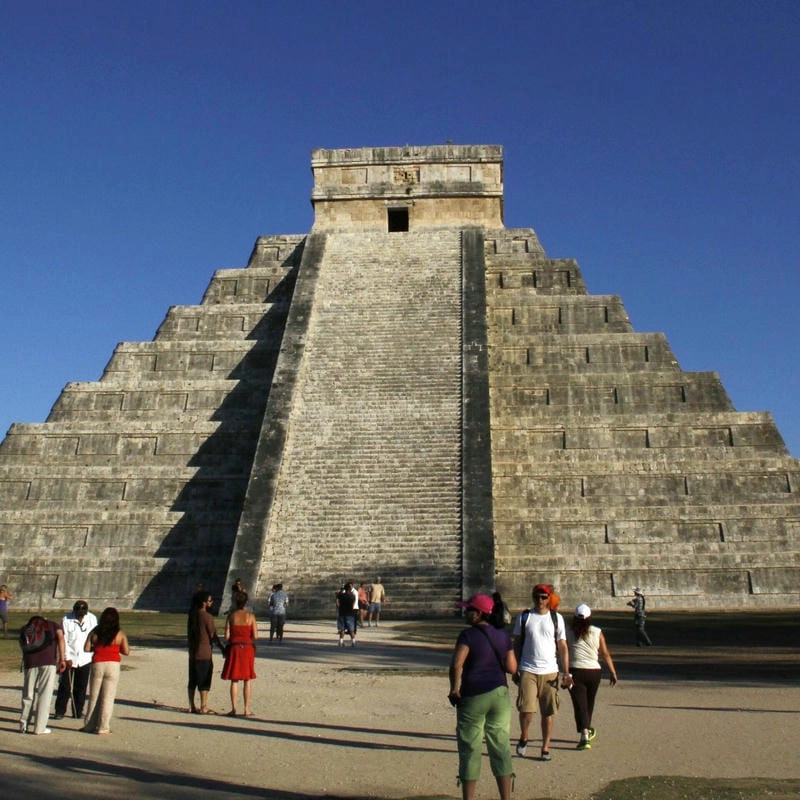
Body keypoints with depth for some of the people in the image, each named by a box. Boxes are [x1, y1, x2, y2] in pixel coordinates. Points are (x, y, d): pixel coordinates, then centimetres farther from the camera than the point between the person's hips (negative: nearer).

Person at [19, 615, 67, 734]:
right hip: (49, 662, -2)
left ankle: (23, 725, 15)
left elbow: (22, 645, 15)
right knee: (45, 694, 3)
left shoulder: (25, 628, 27)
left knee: (28, 695, 15)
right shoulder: (54, 625, 19)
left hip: (30, 663, 2)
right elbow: (60, 638, 0)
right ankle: (40, 728, 4)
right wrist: (62, 659, -6)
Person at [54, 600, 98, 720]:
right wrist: (67, 658, -12)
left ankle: (78, 712, 17)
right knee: (65, 686, 1)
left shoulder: (92, 619, -2)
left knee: (81, 687, 8)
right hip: (70, 659, -2)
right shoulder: (66, 619, -10)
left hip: (85, 659, 2)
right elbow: (64, 640, -8)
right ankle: (60, 711, 13)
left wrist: (94, 656, 5)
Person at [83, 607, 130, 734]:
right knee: (108, 698, 3)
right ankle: (103, 728, 2)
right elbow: (126, 652, 0)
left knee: (94, 697, 14)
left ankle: (90, 725, 20)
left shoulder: (95, 632, 2)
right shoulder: (120, 634, -3)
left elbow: (86, 649, 2)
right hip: (113, 665, -2)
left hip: (97, 665, 2)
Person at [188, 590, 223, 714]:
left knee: (192, 680, 12)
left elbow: (189, 634, 15)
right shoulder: (207, 616, -16)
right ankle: (203, 707, 3)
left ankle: (192, 706, 17)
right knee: (204, 681, 0)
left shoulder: (192, 615, 7)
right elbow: (213, 635, -12)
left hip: (192, 652, 8)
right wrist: (222, 648, -1)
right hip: (204, 653, -8)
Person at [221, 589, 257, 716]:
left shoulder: (231, 616, -4)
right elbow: (255, 636, -7)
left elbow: (227, 636, -6)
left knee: (234, 680, 8)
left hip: (234, 648, 0)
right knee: (247, 681, 8)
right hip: (247, 648, 0)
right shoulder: (250, 616, -5)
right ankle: (247, 709, 9)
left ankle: (233, 709, 8)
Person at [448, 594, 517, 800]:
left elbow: (457, 664, -24)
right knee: (501, 748, 10)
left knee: (470, 750, 6)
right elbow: (511, 668, 2)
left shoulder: (468, 635, -11)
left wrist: (454, 688, -11)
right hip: (500, 694, 5)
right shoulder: (503, 636, 4)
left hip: (473, 697, -5)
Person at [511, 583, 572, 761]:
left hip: (550, 671, 1)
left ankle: (545, 748, 17)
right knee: (526, 709, -9)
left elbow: (563, 647, 6)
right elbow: (517, 645, 9)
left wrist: (566, 673, -1)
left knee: (548, 712, 5)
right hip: (527, 671, -1)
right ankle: (523, 737, 17)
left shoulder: (557, 618, 5)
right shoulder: (524, 617, 4)